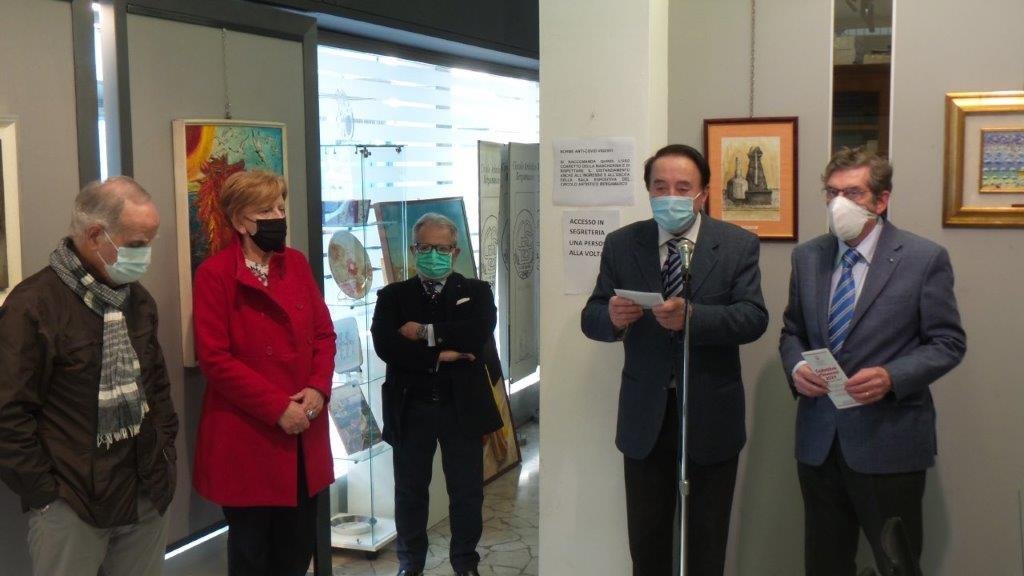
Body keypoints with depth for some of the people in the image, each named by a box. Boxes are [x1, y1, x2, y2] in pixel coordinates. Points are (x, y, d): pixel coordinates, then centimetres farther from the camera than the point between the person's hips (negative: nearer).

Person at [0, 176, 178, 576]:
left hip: (148, 497, 6)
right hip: (71, 506, -6)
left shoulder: (138, 299, 9)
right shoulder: (33, 306, -13)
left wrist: (166, 452, 11)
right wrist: (45, 493, -11)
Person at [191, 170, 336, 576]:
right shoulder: (215, 273, -9)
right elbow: (215, 359, -14)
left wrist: (319, 388, -9)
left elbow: (324, 333, 9)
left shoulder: (297, 263, 9)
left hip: (303, 433, 5)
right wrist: (277, 408, -17)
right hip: (248, 436, -5)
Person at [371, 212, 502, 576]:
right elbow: (385, 344, -13)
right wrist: (440, 354, -18)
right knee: (410, 491, 11)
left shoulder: (476, 292, 5)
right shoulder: (393, 296, 5)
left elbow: (479, 333, -16)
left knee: (467, 491, 8)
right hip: (410, 407, 0)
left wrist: (425, 333, -15)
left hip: (462, 406, 0)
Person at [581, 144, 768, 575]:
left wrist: (691, 316, -31)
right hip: (644, 415, 1)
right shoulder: (621, 244, 2)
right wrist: (612, 317, -25)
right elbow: (590, 317, 0)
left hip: (711, 415, -1)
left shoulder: (738, 245, -3)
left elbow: (754, 318, -13)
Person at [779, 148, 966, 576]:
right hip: (818, 442, 4)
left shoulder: (925, 259, -6)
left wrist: (891, 377, -21)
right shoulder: (806, 257, 8)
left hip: (888, 443, -4)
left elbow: (948, 343, -5)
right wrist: (795, 368, -7)